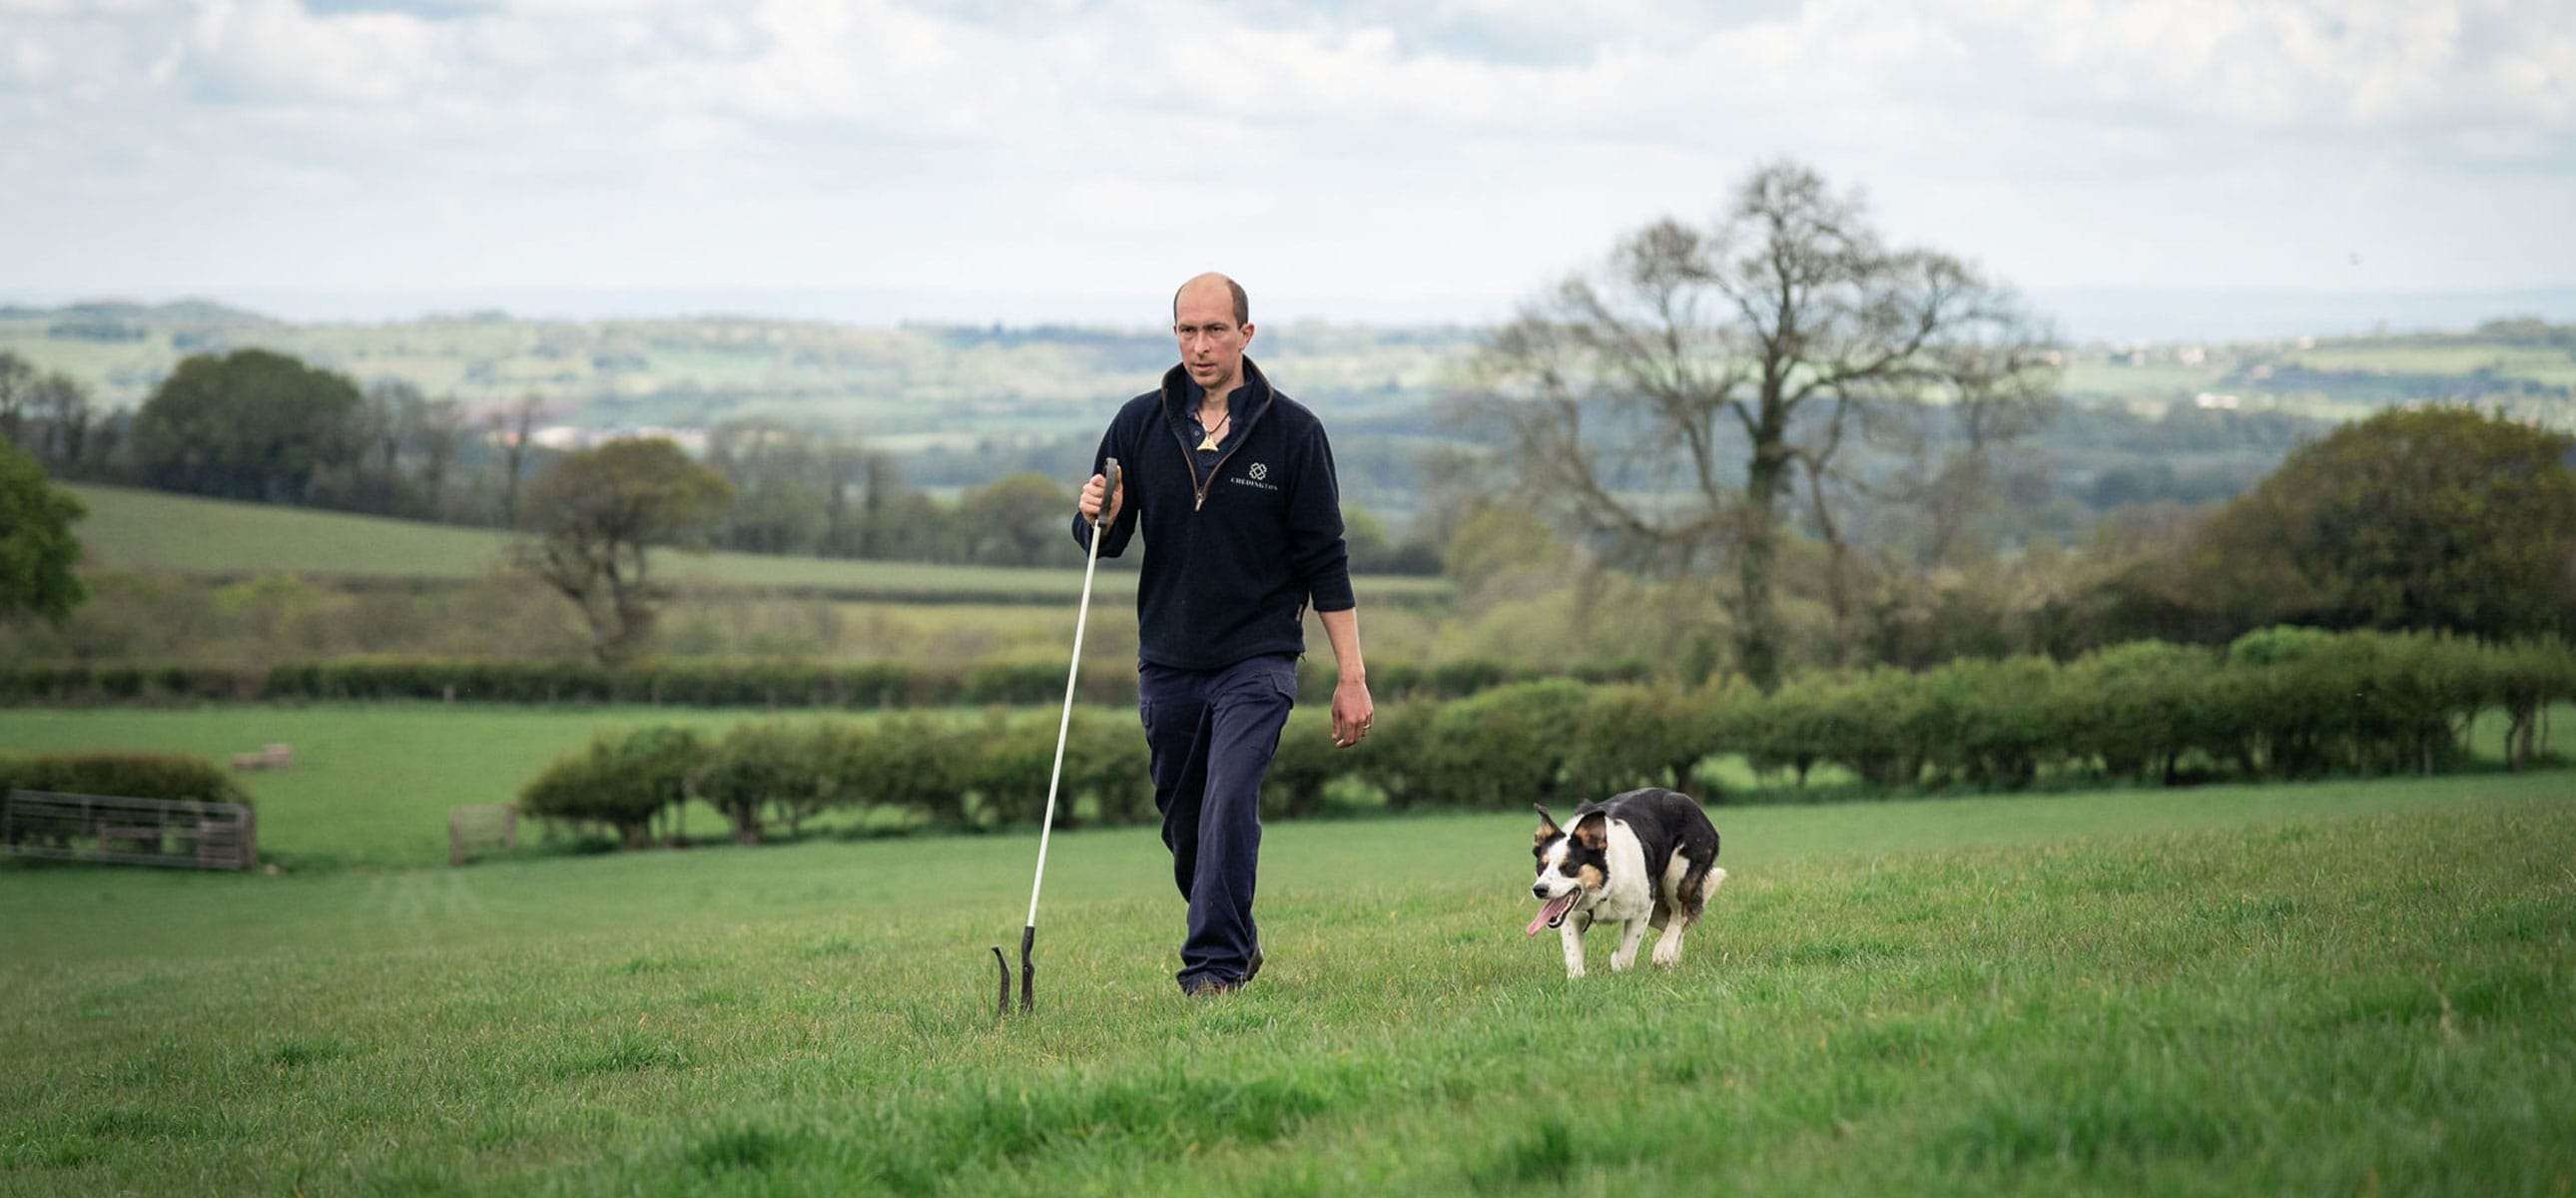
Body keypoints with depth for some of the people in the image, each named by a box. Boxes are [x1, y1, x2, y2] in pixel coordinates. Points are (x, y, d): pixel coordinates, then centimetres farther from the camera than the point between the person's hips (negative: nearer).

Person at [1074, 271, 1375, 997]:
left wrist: (1351, 674, -6)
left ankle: (1213, 964, -19)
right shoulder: (1140, 425, 3)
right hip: (1168, 662, 4)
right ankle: (1237, 942, 32)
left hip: (1257, 658, -4)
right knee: (1183, 823, 11)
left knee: (1230, 800, -20)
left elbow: (1325, 561, -2)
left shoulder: (1291, 431, -4)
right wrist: (1095, 517, -17)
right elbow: (1104, 542, 8)